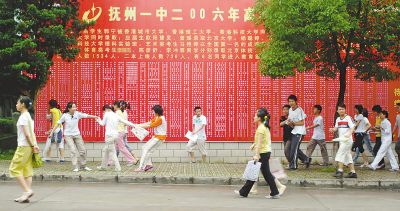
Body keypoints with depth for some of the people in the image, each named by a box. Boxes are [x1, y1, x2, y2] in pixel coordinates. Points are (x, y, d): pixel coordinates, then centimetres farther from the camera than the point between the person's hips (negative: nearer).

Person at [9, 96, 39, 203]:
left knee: (14, 169, -3)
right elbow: (32, 133, 13)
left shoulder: (23, 117, -13)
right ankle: (26, 195, 8)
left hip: (24, 146, -9)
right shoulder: (29, 116, 16)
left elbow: (27, 134, -17)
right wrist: (35, 145, 5)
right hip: (28, 147, 9)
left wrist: (32, 146, -10)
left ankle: (27, 191, -8)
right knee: (27, 170, 8)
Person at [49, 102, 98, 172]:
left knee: (82, 150, 5)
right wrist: (52, 132, -3)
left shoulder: (77, 114, -5)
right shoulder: (65, 116, -9)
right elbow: (58, 124, -2)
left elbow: (87, 116, -9)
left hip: (77, 134, 3)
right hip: (68, 135, -3)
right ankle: (75, 167, -11)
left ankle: (83, 165, 23)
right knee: (73, 151, -15)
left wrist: (95, 117, -22)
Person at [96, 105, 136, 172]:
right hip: (116, 134, 7)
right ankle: (103, 166, 28)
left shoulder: (107, 114, -4)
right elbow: (125, 122, 10)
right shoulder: (116, 115, 11)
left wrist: (99, 120, 26)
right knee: (105, 150, 20)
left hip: (109, 135, -7)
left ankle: (118, 168, -7)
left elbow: (103, 124, 5)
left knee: (112, 153, -3)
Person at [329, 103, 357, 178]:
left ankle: (340, 171, -17)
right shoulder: (338, 119, 14)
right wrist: (333, 129, -13)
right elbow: (336, 128, 11)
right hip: (341, 140, 8)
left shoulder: (348, 118, -7)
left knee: (340, 154, -15)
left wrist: (349, 134, -32)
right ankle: (353, 172, 14)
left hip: (347, 140, -8)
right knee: (347, 156, 9)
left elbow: (353, 127, -15)